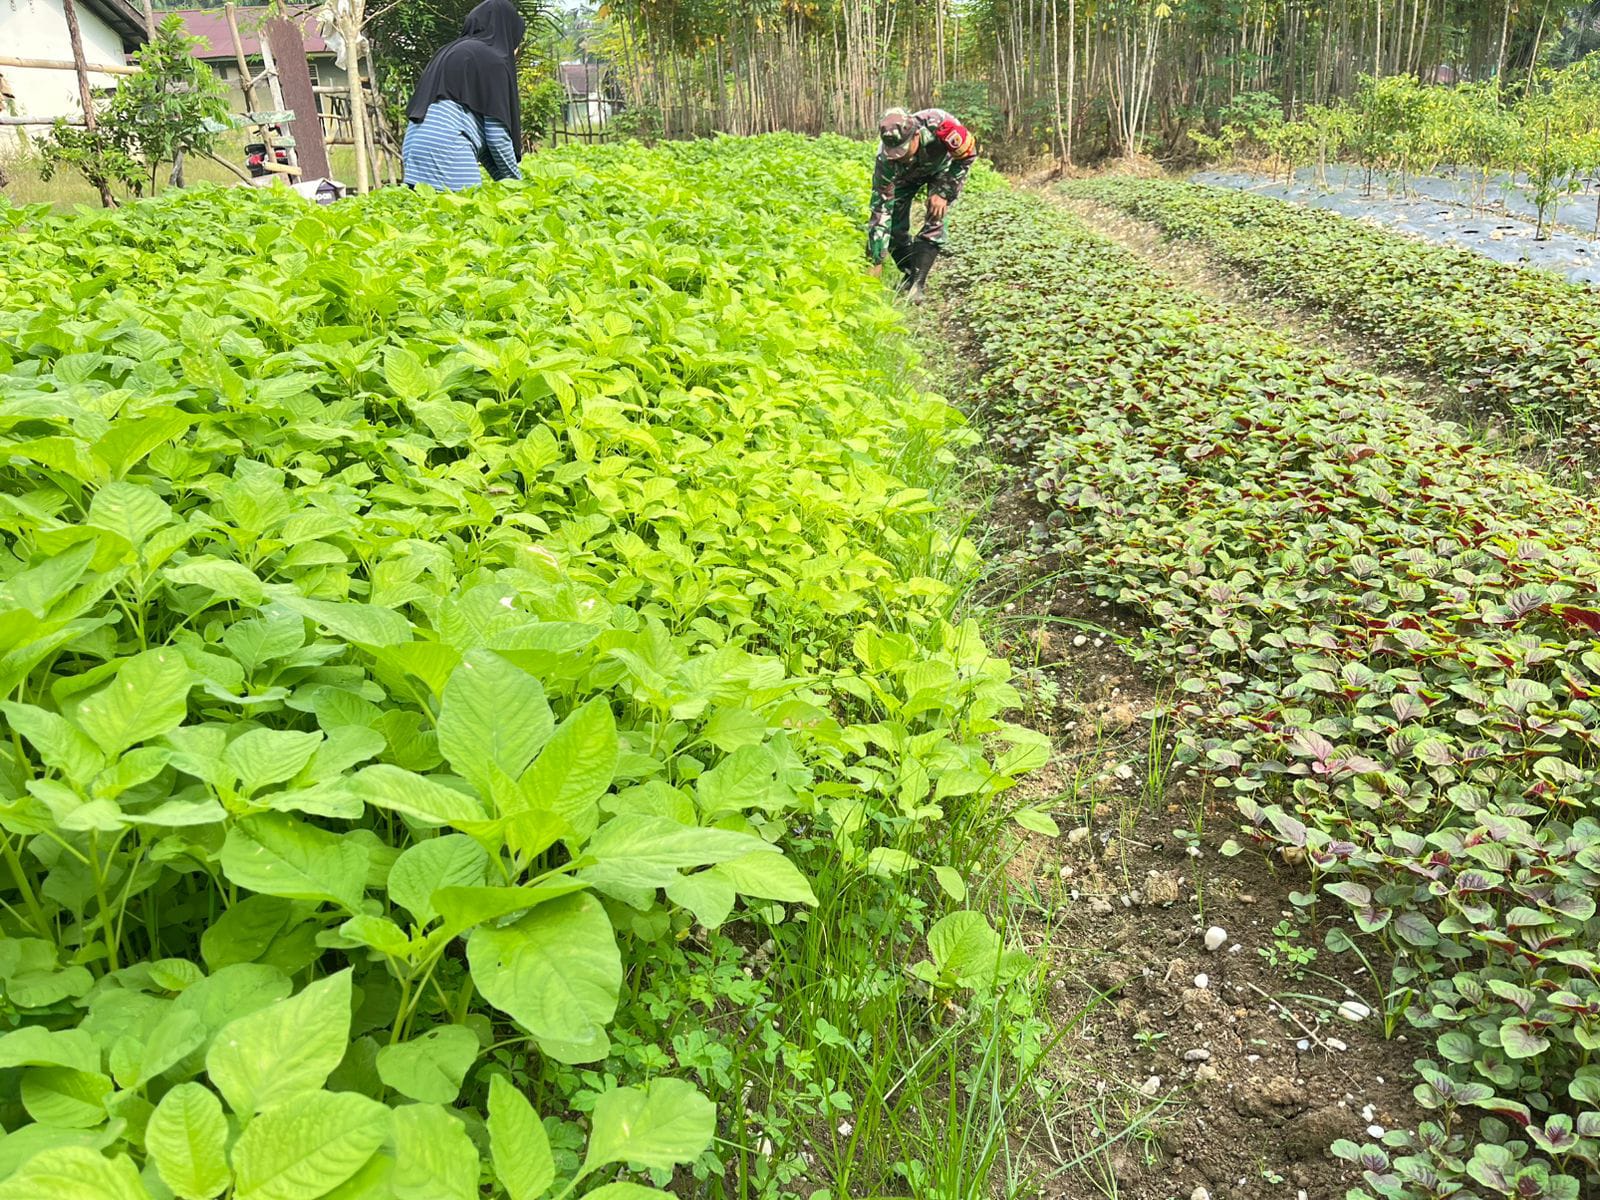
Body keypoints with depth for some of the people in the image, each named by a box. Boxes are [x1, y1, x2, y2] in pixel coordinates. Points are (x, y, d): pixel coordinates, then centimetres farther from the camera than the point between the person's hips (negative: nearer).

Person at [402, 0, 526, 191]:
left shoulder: (451, 52, 26)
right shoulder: (493, 61, 0)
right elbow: (497, 134, -5)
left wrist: (501, 177, 24)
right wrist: (516, 182, 8)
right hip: (446, 152, -9)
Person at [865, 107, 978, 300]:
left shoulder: (940, 124, -43)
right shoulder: (886, 160, -38)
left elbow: (969, 154, -23)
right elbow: (880, 210, -34)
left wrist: (944, 192, -27)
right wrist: (876, 262, -35)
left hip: (943, 167, -1)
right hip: (906, 175, 1)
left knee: (935, 221, -19)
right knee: (894, 225, -10)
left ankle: (916, 285, -17)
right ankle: (909, 274, 13)